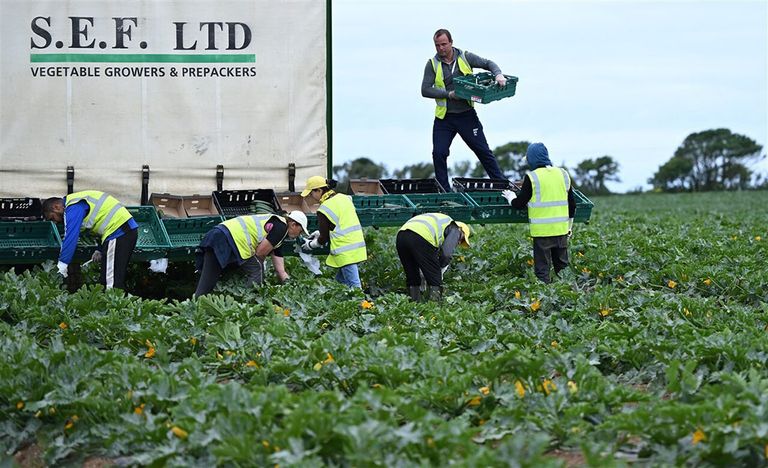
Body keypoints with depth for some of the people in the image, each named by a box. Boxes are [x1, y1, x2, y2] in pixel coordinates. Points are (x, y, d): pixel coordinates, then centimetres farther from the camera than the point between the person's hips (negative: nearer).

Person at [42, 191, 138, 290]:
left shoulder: (73, 207, -9)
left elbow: (70, 238, -16)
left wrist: (61, 266, -14)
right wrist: (100, 250, 25)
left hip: (117, 231, -10)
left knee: (112, 281, -13)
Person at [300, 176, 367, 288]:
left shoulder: (324, 209, -11)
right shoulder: (344, 198, 12)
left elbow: (324, 238, -5)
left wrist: (311, 245, 14)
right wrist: (320, 232, 26)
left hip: (345, 252, -8)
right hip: (358, 246, 8)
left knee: (354, 286, -9)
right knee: (340, 281, 16)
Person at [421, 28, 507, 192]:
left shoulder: (465, 57, 2)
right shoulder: (432, 64, 0)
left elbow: (488, 63, 7)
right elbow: (425, 90, -7)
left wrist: (498, 74, -15)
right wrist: (449, 94, -16)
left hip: (467, 115, 0)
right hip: (444, 118, 0)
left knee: (483, 151, 1)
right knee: (439, 153, -7)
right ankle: (444, 192, 5)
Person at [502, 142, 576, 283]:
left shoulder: (532, 177, -8)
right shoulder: (563, 174, 8)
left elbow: (519, 204, -2)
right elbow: (572, 204, 13)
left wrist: (510, 196, 20)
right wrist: (569, 226, 24)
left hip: (542, 230, -5)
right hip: (561, 229, 5)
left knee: (542, 269, 1)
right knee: (562, 266, 15)